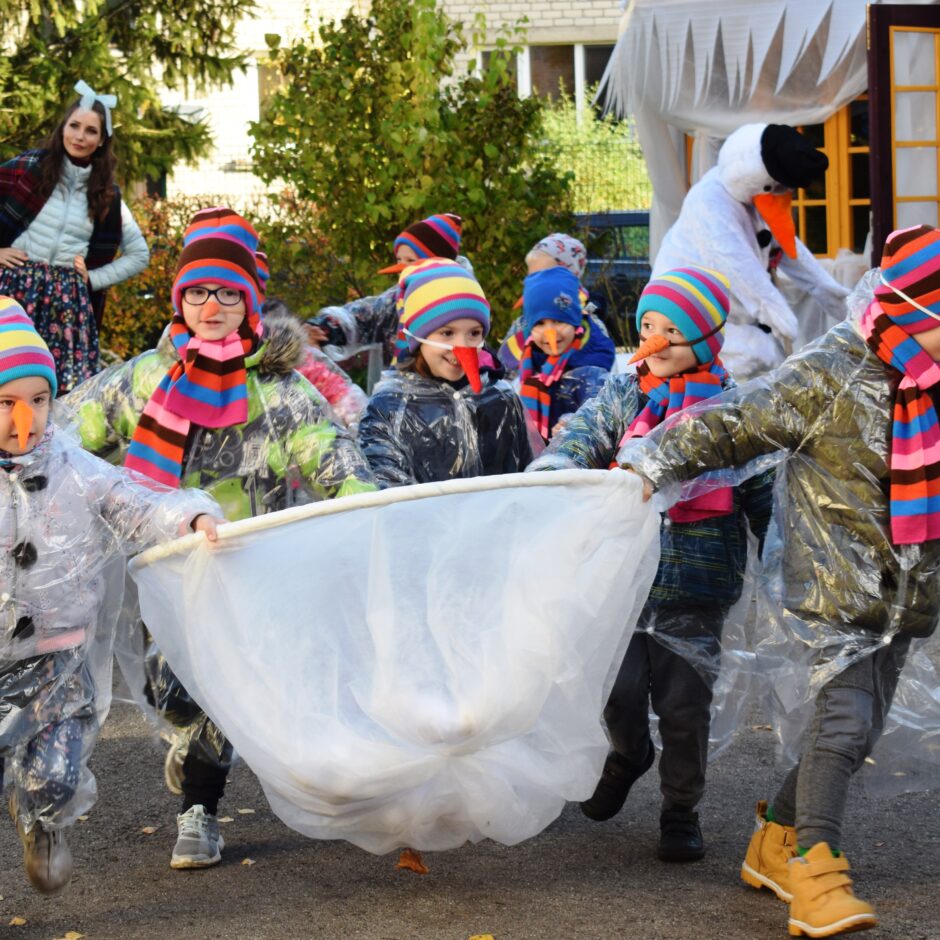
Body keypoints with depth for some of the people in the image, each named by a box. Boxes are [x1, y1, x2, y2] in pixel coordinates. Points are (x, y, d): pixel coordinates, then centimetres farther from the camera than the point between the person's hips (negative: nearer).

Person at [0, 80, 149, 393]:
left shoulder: (107, 195, 11)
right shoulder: (27, 168, 4)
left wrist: (94, 277, 5)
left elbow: (140, 255, 15)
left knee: (69, 392, -7)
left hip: (68, 302, 2)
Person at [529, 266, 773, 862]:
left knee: (684, 701, 1)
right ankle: (630, 754, 40)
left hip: (696, 586, -2)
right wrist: (549, 475, -28)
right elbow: (582, 436, -7)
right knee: (618, 688, 6)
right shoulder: (623, 396, 7)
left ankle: (681, 808, 20)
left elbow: (761, 494, 8)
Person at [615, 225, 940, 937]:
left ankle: (777, 841, 27)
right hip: (829, 584, -7)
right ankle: (815, 875, -14)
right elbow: (733, 424, -14)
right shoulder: (829, 376, -15)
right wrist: (656, 458, -23)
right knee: (845, 716, -17)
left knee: (858, 729, 11)